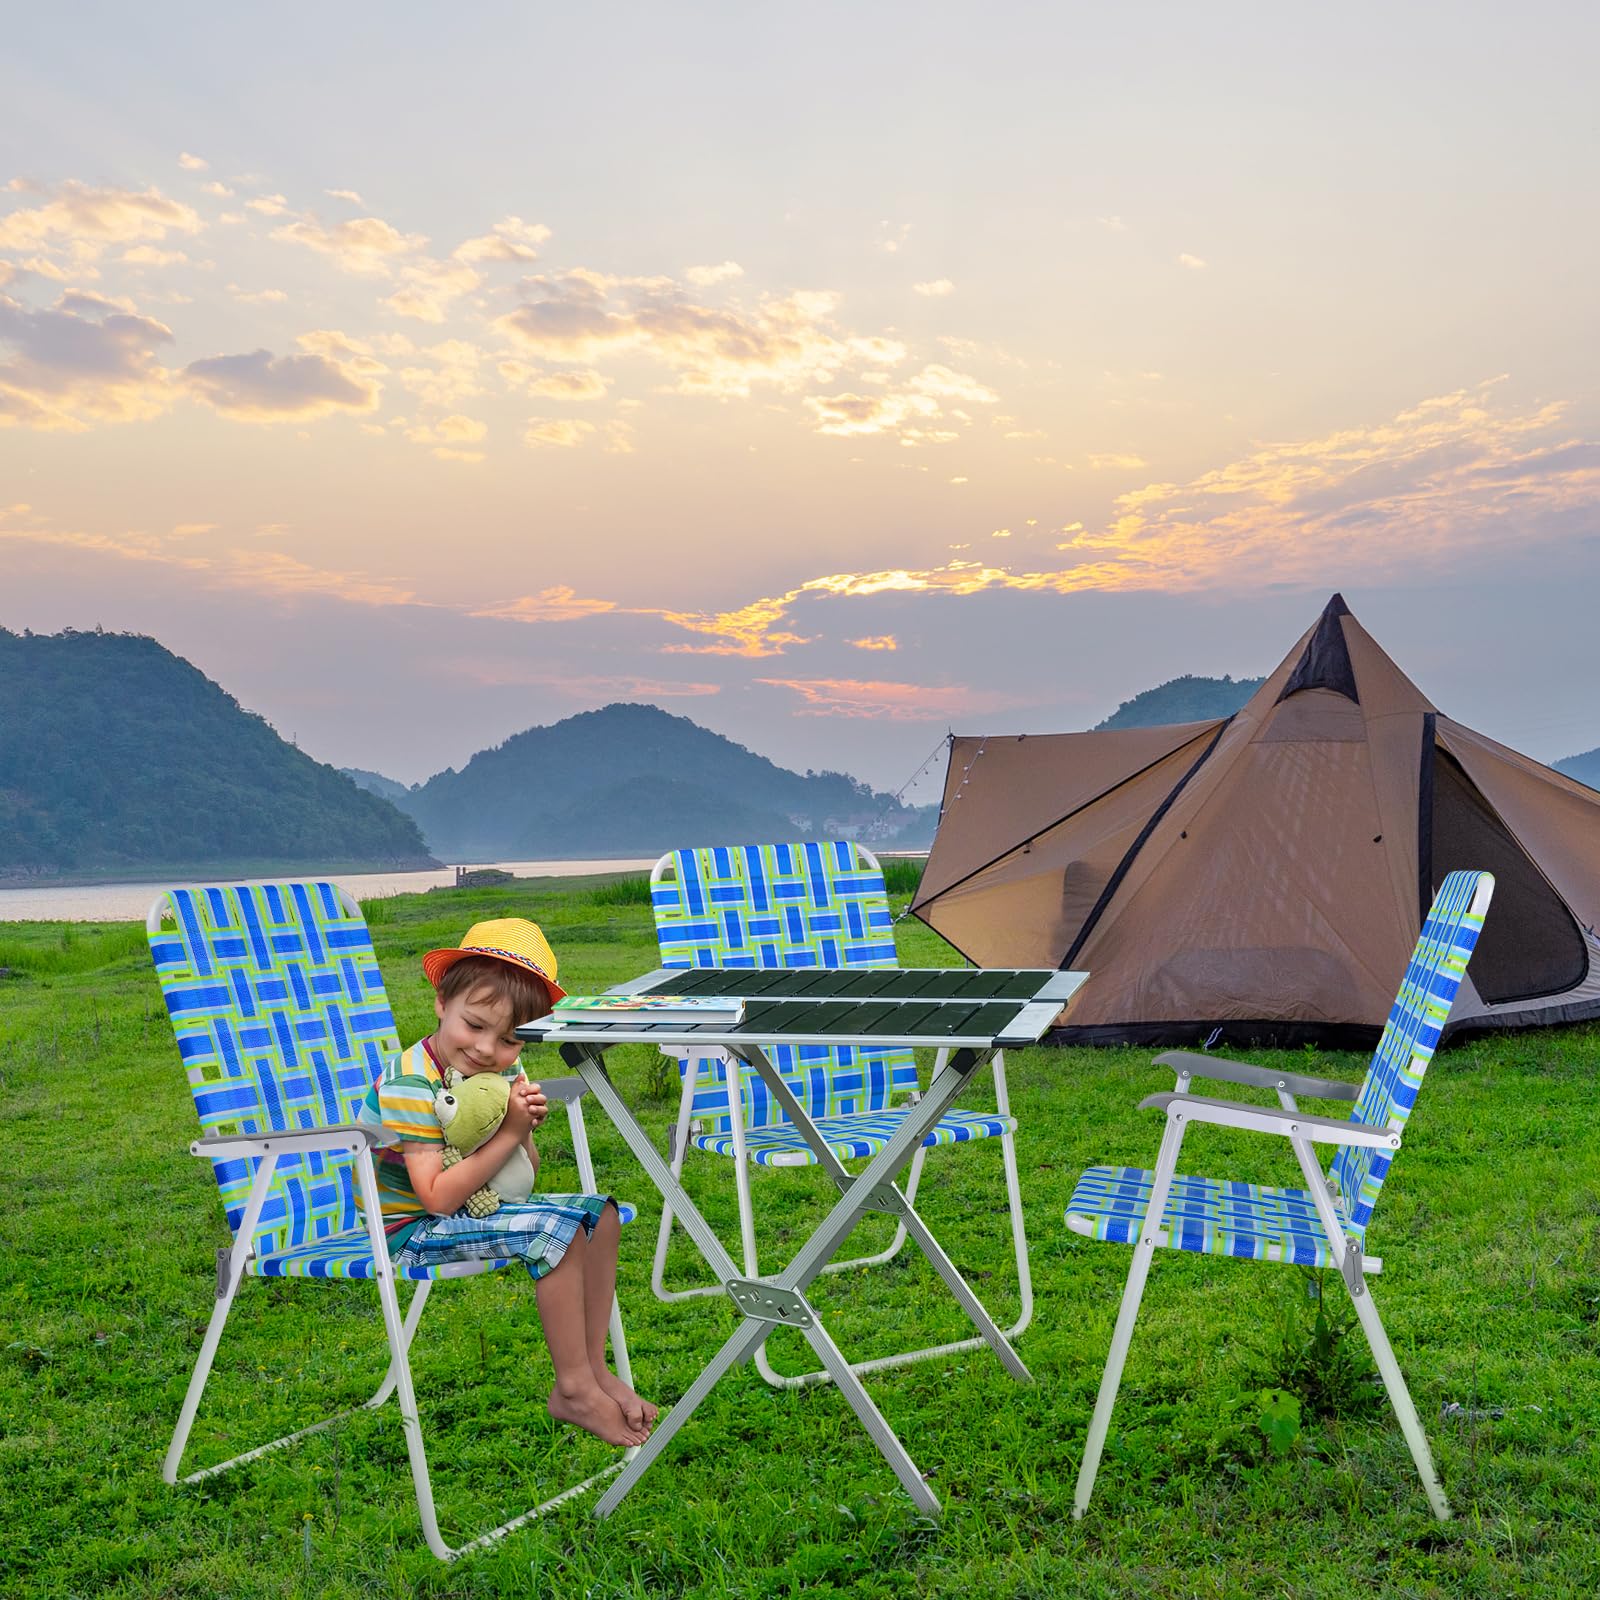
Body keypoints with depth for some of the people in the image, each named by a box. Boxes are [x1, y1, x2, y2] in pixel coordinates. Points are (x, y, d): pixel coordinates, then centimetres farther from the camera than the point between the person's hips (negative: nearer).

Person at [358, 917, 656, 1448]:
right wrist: (509, 1134, -28)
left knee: (599, 1214, 2)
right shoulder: (411, 1083, -23)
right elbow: (438, 1197, -28)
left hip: (477, 1208, 9)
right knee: (555, 1231, -25)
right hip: (412, 1230, -8)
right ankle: (574, 1390, -12)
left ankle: (594, 1367, 6)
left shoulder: (499, 1072, 1)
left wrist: (526, 1131, -16)